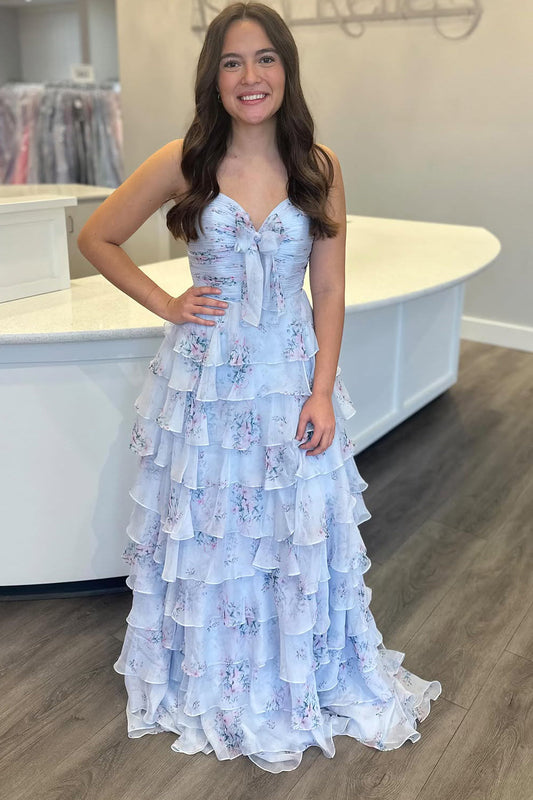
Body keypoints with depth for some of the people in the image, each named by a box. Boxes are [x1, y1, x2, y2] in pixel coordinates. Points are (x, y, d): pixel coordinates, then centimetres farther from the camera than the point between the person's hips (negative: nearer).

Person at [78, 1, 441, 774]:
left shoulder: (320, 167, -2)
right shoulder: (184, 161, -6)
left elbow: (328, 291, -1)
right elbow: (97, 238, 3)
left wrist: (322, 391, -7)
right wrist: (166, 304, -5)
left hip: (292, 377, 1)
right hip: (205, 381, -1)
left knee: (302, 534, 11)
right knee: (209, 534, 13)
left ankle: (305, 680, 39)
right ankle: (220, 686, 39)